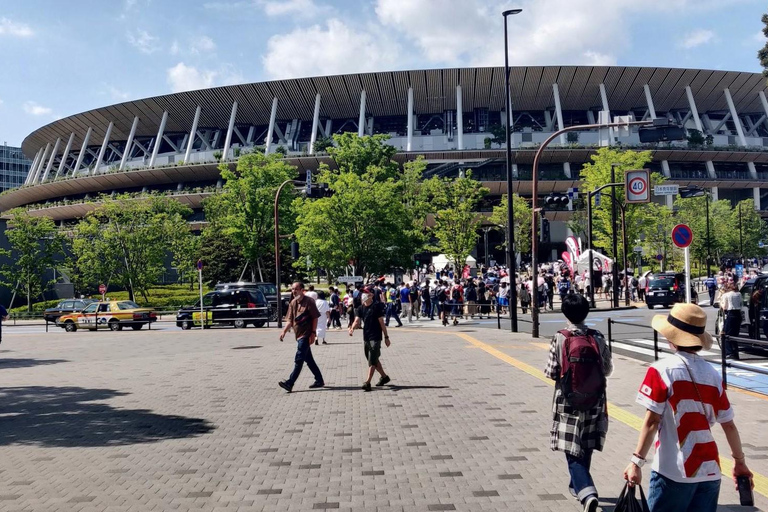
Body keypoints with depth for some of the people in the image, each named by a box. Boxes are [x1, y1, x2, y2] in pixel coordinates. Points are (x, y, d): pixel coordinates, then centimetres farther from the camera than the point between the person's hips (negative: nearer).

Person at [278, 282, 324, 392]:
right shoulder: (292, 303, 11)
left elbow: (315, 318, -10)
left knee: (299, 360, -10)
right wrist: (284, 331, -6)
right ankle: (319, 380, 24)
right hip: (299, 335, 8)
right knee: (309, 359, 14)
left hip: (306, 335, -8)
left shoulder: (309, 301, -9)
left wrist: (313, 333, -15)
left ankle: (290, 383, -12)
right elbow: (290, 320, 9)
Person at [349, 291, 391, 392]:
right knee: (373, 360, 16)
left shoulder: (376, 307, -9)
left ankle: (367, 382, -13)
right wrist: (352, 328, -25)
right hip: (366, 337, 7)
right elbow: (357, 321, -3)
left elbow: (381, 322, -7)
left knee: (372, 361, -10)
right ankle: (384, 377, 33)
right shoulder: (361, 308, 7)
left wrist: (386, 337, -5)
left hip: (375, 338, -7)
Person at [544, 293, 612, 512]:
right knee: (585, 448, 21)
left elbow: (551, 372, -10)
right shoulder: (597, 338, -5)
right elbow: (608, 369, 3)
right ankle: (578, 485, 39)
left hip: (568, 403, -3)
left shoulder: (560, 339, -12)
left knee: (573, 452, -2)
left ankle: (587, 493, -21)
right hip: (594, 403, 3)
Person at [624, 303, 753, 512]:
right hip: (710, 471, 5)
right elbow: (729, 425, 9)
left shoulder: (662, 370, -10)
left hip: (674, 471, -5)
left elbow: (652, 421, -14)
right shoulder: (713, 373, 4)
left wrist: (637, 461, -9)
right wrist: (740, 462, 22)